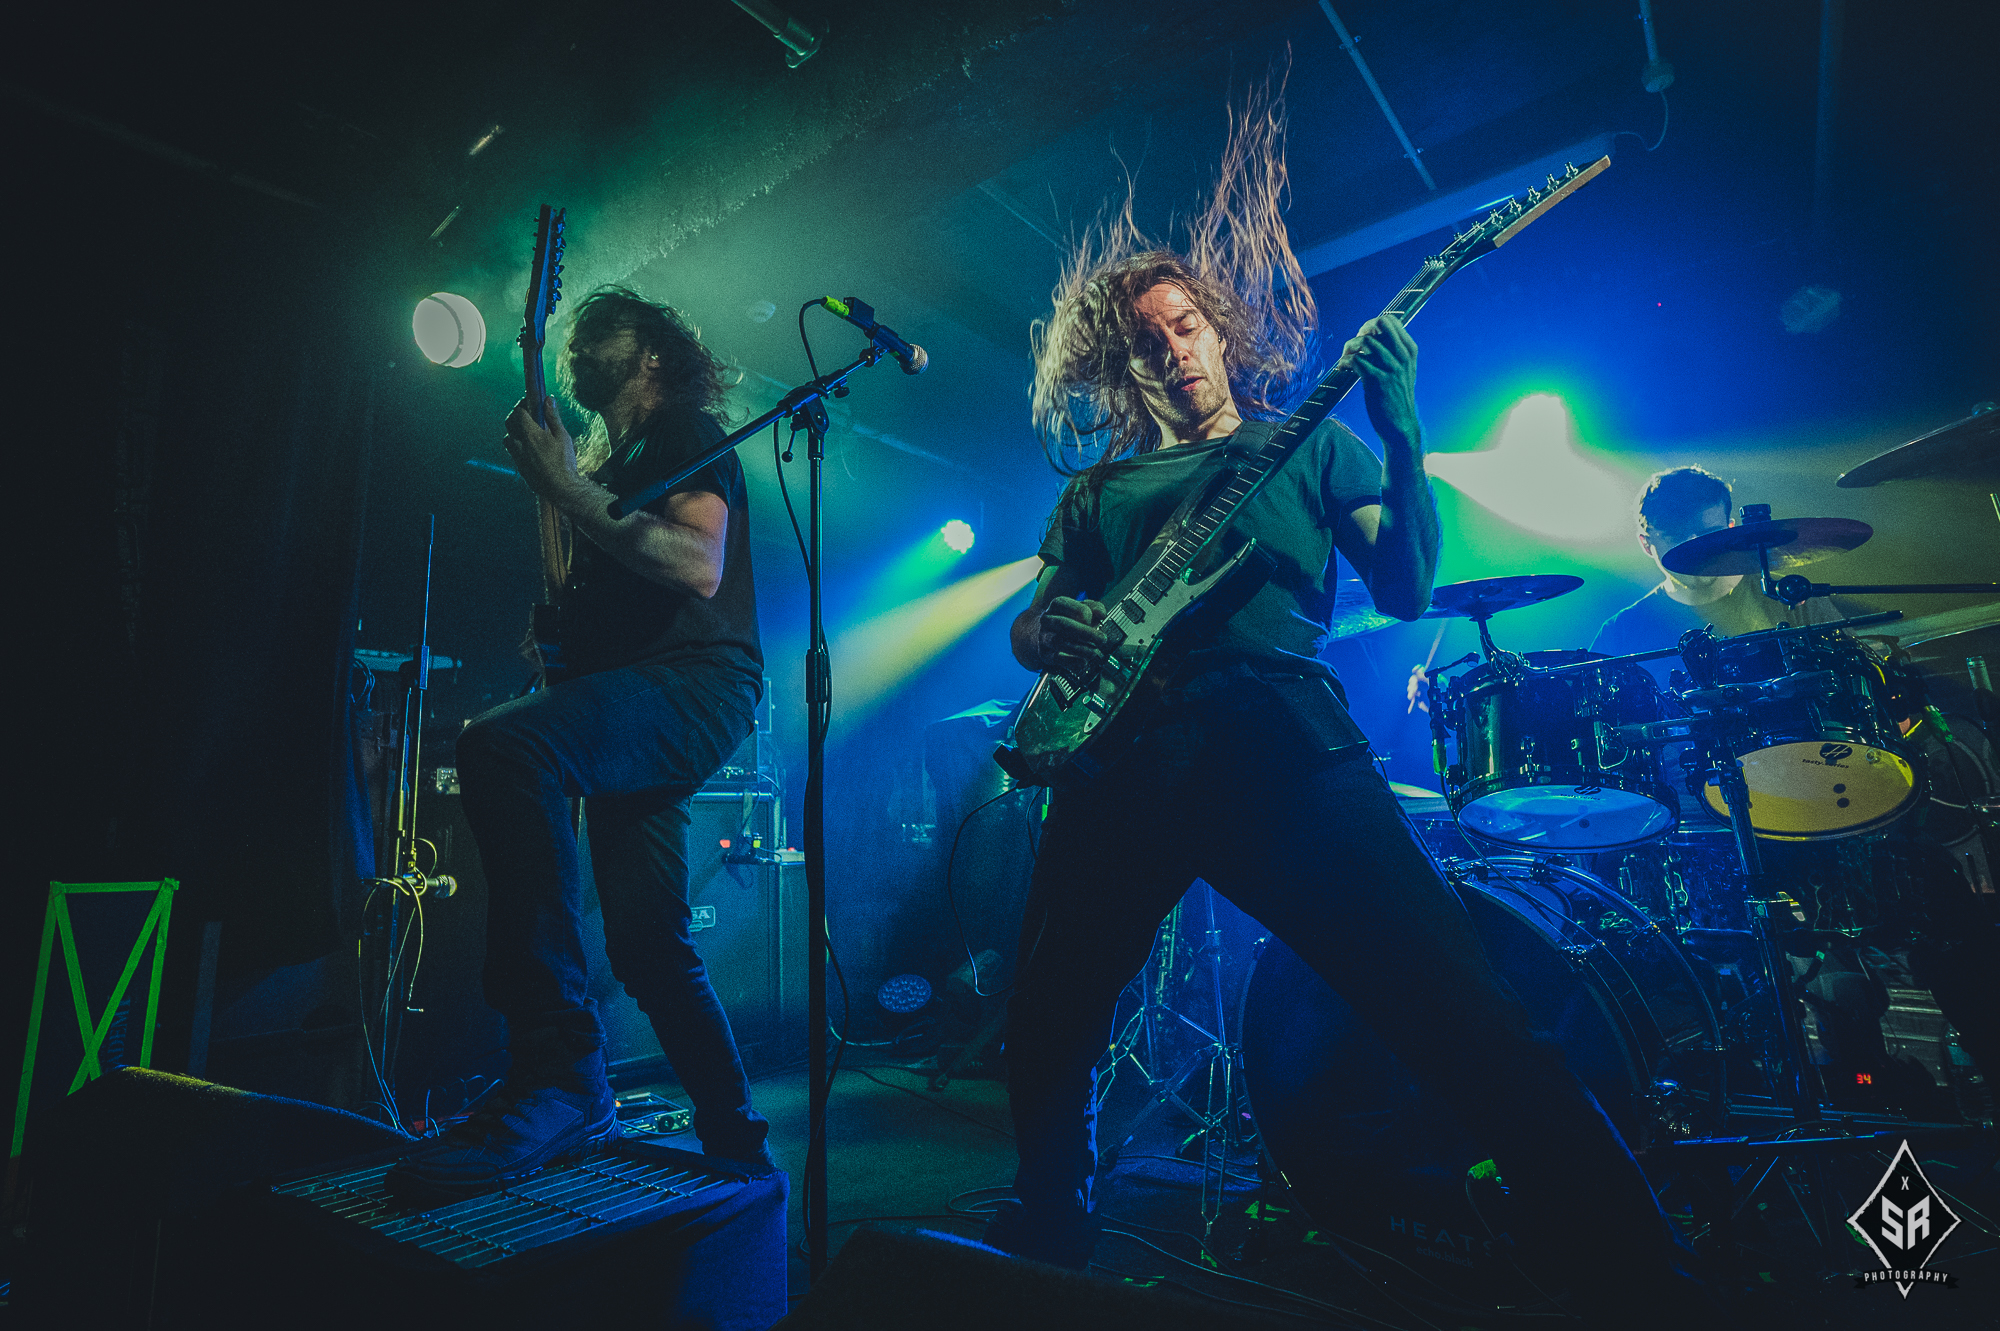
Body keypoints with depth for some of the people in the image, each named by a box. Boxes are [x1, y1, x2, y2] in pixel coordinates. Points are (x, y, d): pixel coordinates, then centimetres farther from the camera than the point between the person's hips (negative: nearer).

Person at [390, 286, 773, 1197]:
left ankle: (558, 1072, -32)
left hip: (696, 680, -9)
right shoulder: (606, 464, 28)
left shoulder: (688, 434, 3)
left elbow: (700, 568, -17)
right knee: (648, 949, 8)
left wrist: (568, 491, -16)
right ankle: (738, 1146, 21)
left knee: (503, 744, -36)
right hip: (628, 710, 9)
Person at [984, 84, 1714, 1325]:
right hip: (1122, 748, 3)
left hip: (1280, 731, -2)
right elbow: (1030, 624, 21)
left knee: (1470, 1018, -16)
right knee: (1046, 1038, 8)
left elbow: (1407, 587, 8)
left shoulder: (1313, 443, 21)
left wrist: (1403, 434, -5)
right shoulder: (1101, 486, 25)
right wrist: (1057, 635, -3)